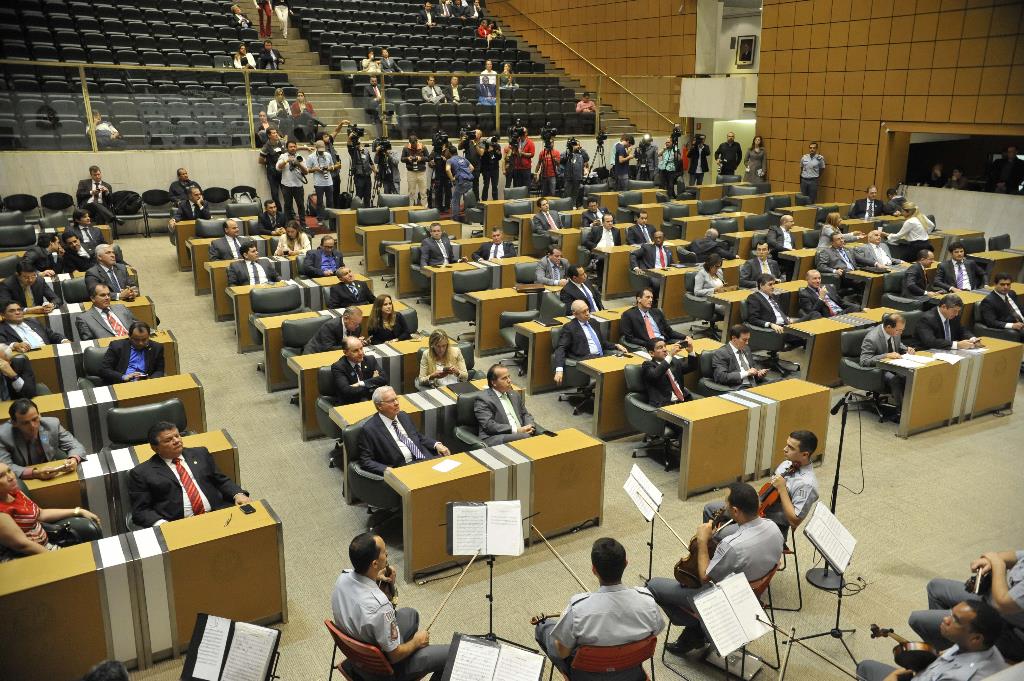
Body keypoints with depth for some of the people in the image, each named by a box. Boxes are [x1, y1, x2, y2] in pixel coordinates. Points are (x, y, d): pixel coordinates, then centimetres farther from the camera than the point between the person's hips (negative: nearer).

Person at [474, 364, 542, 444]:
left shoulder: (515, 395, 21)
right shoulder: (483, 398, -1)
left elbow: (525, 414, 25)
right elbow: (488, 425, -11)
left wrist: (530, 427, 0)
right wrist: (516, 430, -16)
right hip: (496, 439, -7)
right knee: (526, 437, -35)